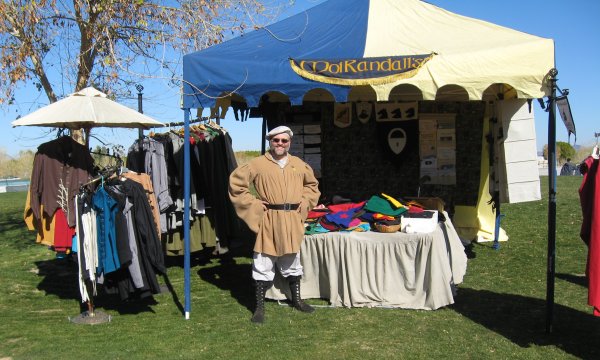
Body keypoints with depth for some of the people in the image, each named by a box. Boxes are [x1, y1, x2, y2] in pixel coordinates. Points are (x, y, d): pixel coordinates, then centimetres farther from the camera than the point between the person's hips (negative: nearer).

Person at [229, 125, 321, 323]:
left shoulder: (300, 165, 9)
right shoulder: (258, 164, -5)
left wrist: (304, 201, 10)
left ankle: (296, 300, 34)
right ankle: (259, 307, 9)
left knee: (292, 262, 17)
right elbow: (236, 181, -3)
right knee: (263, 265, -1)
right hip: (268, 220, -4)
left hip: (292, 221, 4)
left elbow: (312, 185, 25)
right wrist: (252, 203, -7)